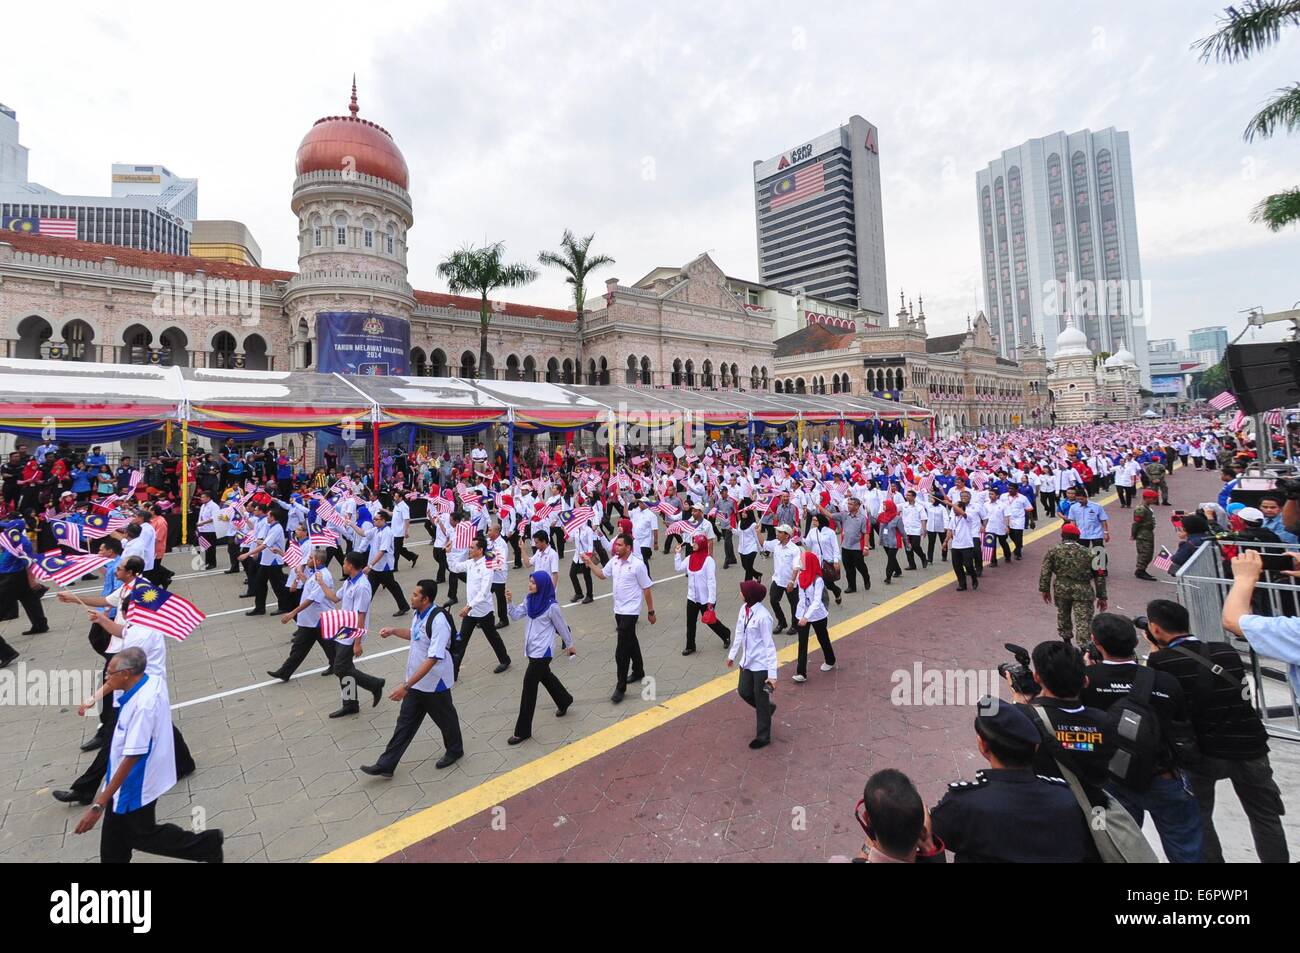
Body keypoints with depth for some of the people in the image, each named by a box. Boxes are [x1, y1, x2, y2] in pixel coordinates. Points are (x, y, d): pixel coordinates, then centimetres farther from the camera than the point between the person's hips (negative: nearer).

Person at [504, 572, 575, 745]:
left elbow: (562, 627, -8)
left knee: (529, 685, -5)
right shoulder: (529, 600, 0)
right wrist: (509, 602, -17)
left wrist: (570, 645, 4)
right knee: (545, 676, 25)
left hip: (542, 651, -8)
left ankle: (523, 731, 5)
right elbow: (516, 615, 0)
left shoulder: (551, 606, -20)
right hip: (532, 648, 8)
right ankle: (564, 700, 50)